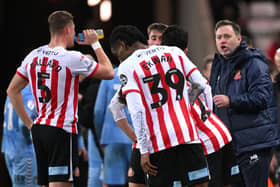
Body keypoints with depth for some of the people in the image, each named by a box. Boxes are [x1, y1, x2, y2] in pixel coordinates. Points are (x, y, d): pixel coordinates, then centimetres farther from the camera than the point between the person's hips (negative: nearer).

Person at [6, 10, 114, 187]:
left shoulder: (33, 56, 8)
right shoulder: (72, 58, -12)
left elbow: (12, 90, 14)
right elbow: (109, 72, -1)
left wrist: (29, 124, 16)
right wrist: (95, 44, 10)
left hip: (39, 128, 7)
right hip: (62, 130, -7)